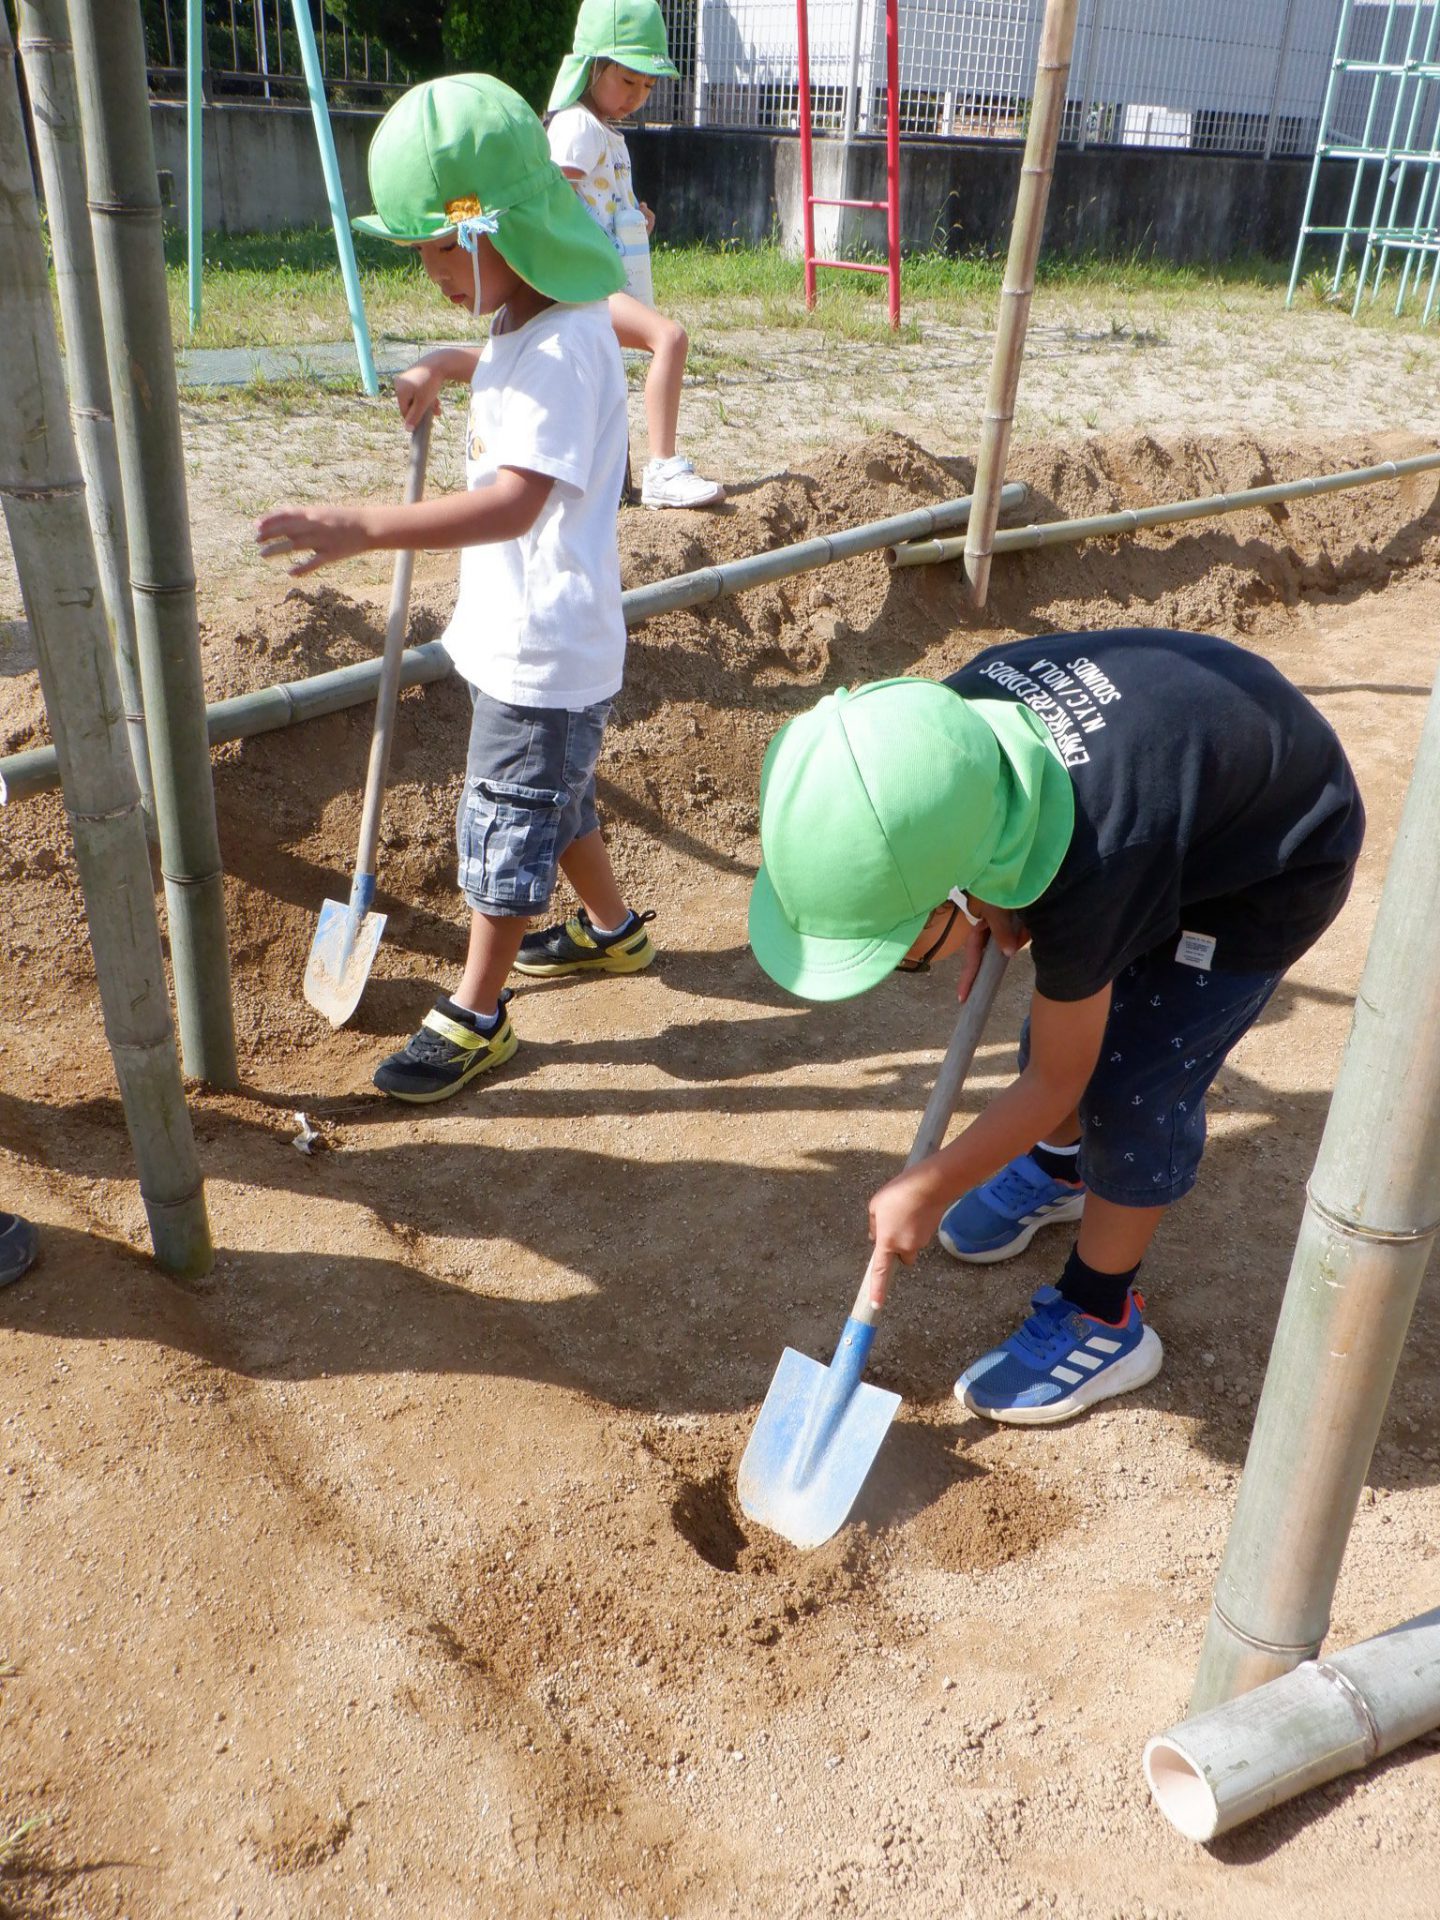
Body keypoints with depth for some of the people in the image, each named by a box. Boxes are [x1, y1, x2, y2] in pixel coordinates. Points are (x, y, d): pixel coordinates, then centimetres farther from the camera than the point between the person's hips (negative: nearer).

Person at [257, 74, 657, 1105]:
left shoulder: (562, 350, -24)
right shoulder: (527, 325, 9)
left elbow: (514, 501, -40)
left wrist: (365, 526, -48)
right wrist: (442, 365, 22)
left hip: (545, 654, -10)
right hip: (524, 636, 10)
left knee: (508, 829, 1)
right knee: (555, 806, 24)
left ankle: (475, 1017, 16)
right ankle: (612, 930, 45)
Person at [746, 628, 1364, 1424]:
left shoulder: (1084, 878, -42)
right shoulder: (948, 723, -27)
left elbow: (1054, 1080, -24)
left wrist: (927, 1189, -13)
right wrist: (998, 916, -15)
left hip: (1276, 859, -7)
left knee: (1134, 1084, -7)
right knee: (1069, 1011, 16)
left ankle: (1100, 1321, 14)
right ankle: (1056, 1166, 45)